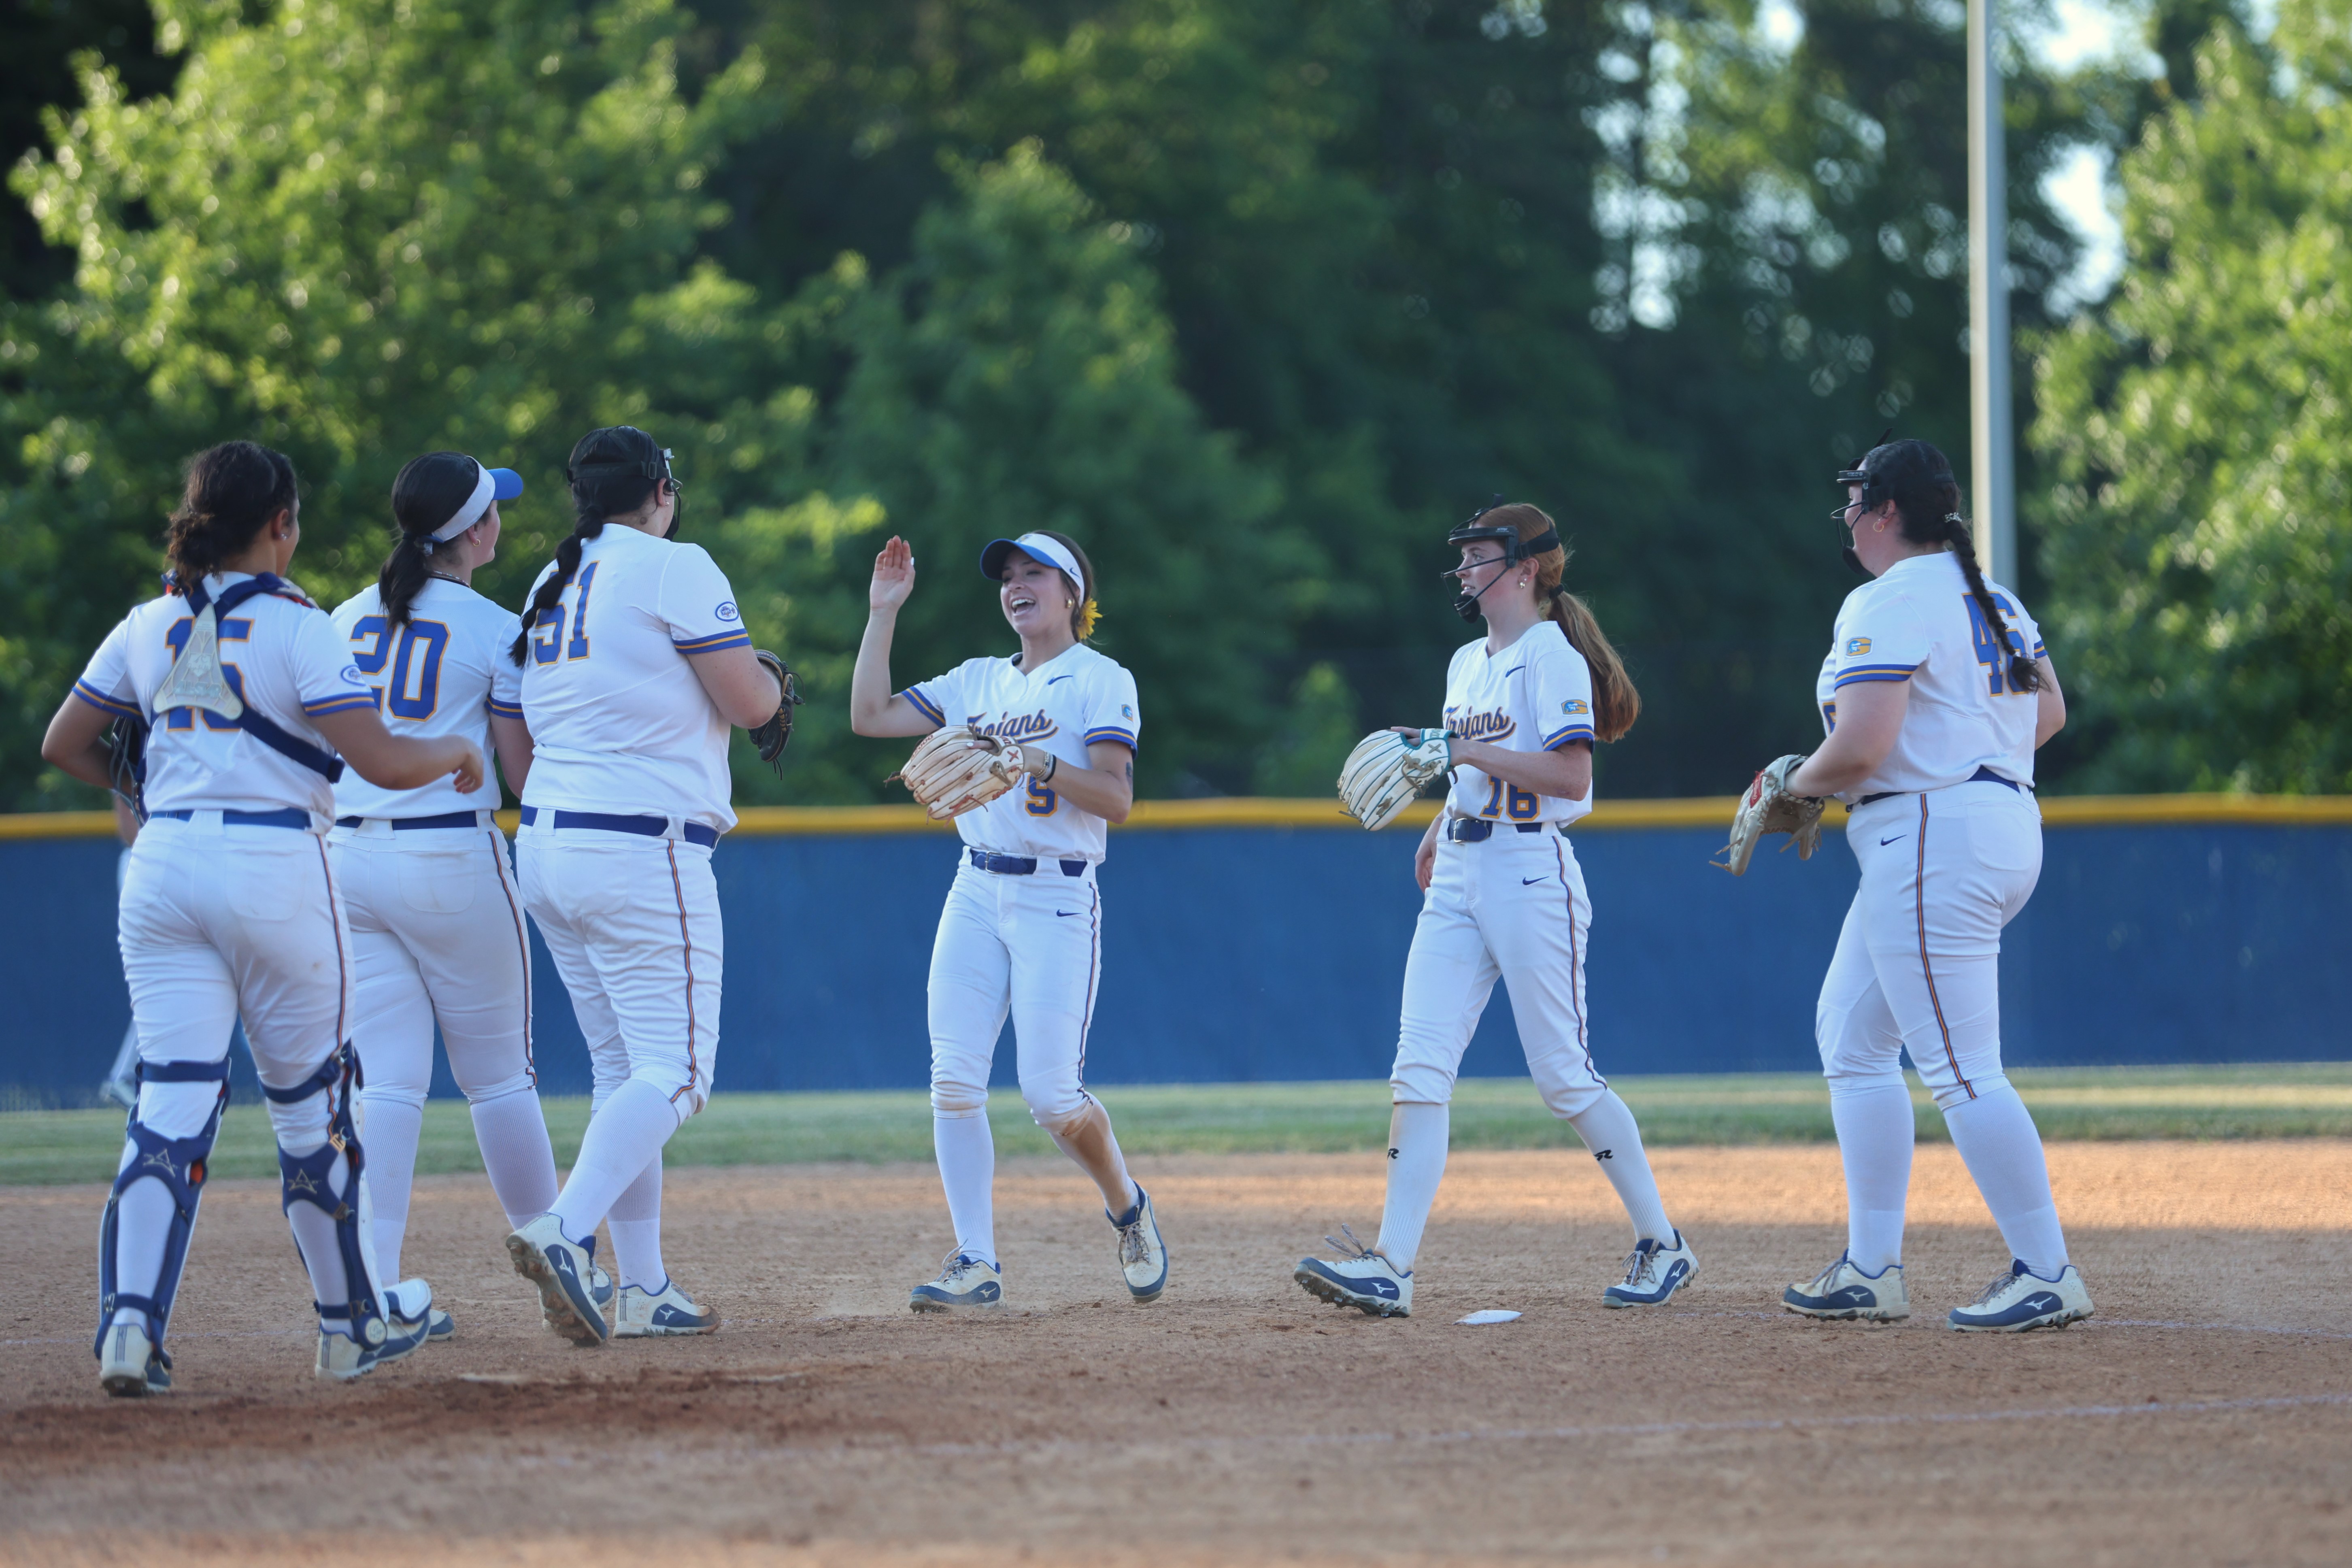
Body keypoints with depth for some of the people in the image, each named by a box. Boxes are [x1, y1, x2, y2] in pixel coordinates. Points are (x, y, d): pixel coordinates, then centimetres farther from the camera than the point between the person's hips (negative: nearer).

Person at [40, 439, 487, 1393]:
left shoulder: (146, 629, 9)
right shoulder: (296, 628, -7)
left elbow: (63, 744, 13)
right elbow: (382, 762, -13)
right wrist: (456, 751, 6)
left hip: (163, 869, 4)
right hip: (277, 868, -4)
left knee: (171, 1103, -1)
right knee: (311, 1101, 10)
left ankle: (131, 1318, -19)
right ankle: (353, 1324, 22)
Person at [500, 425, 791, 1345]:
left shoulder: (551, 587, 15)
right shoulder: (675, 568, -7)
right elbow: (749, 703, -11)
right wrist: (770, 675, 13)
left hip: (546, 849, 8)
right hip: (641, 848, -8)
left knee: (625, 1070, 13)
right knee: (674, 1071, -8)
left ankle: (643, 1289, 9)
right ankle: (565, 1234, -28)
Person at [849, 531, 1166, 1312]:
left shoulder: (1101, 681, -1)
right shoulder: (978, 682, 16)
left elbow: (1116, 799, -11)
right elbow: (870, 715, 11)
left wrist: (1035, 759, -24)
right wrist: (883, 613, 9)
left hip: (1057, 899, -5)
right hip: (976, 894, 5)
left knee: (1051, 1096, -9)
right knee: (953, 1081, -7)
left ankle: (1128, 1210, 19)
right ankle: (977, 1266, -4)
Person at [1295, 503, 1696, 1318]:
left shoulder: (1552, 655, -9)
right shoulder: (1467, 662, 17)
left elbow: (1572, 775, -18)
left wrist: (1471, 752, -20)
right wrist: (1439, 828, 15)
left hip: (1531, 871, -8)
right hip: (1458, 877, 8)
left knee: (1563, 1073, -3)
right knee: (1420, 1065, -6)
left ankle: (1661, 1243, 12)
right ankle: (1391, 1268, -13)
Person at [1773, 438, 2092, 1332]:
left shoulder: (1887, 605, -13)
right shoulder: (1991, 597, 15)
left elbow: (1860, 746, -21)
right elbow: (2048, 712, 21)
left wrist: (1799, 784, -3)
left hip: (1929, 841, -10)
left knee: (1959, 1067, -9)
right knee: (1850, 1032, 17)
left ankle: (2048, 1274, -10)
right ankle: (1872, 1269, 16)